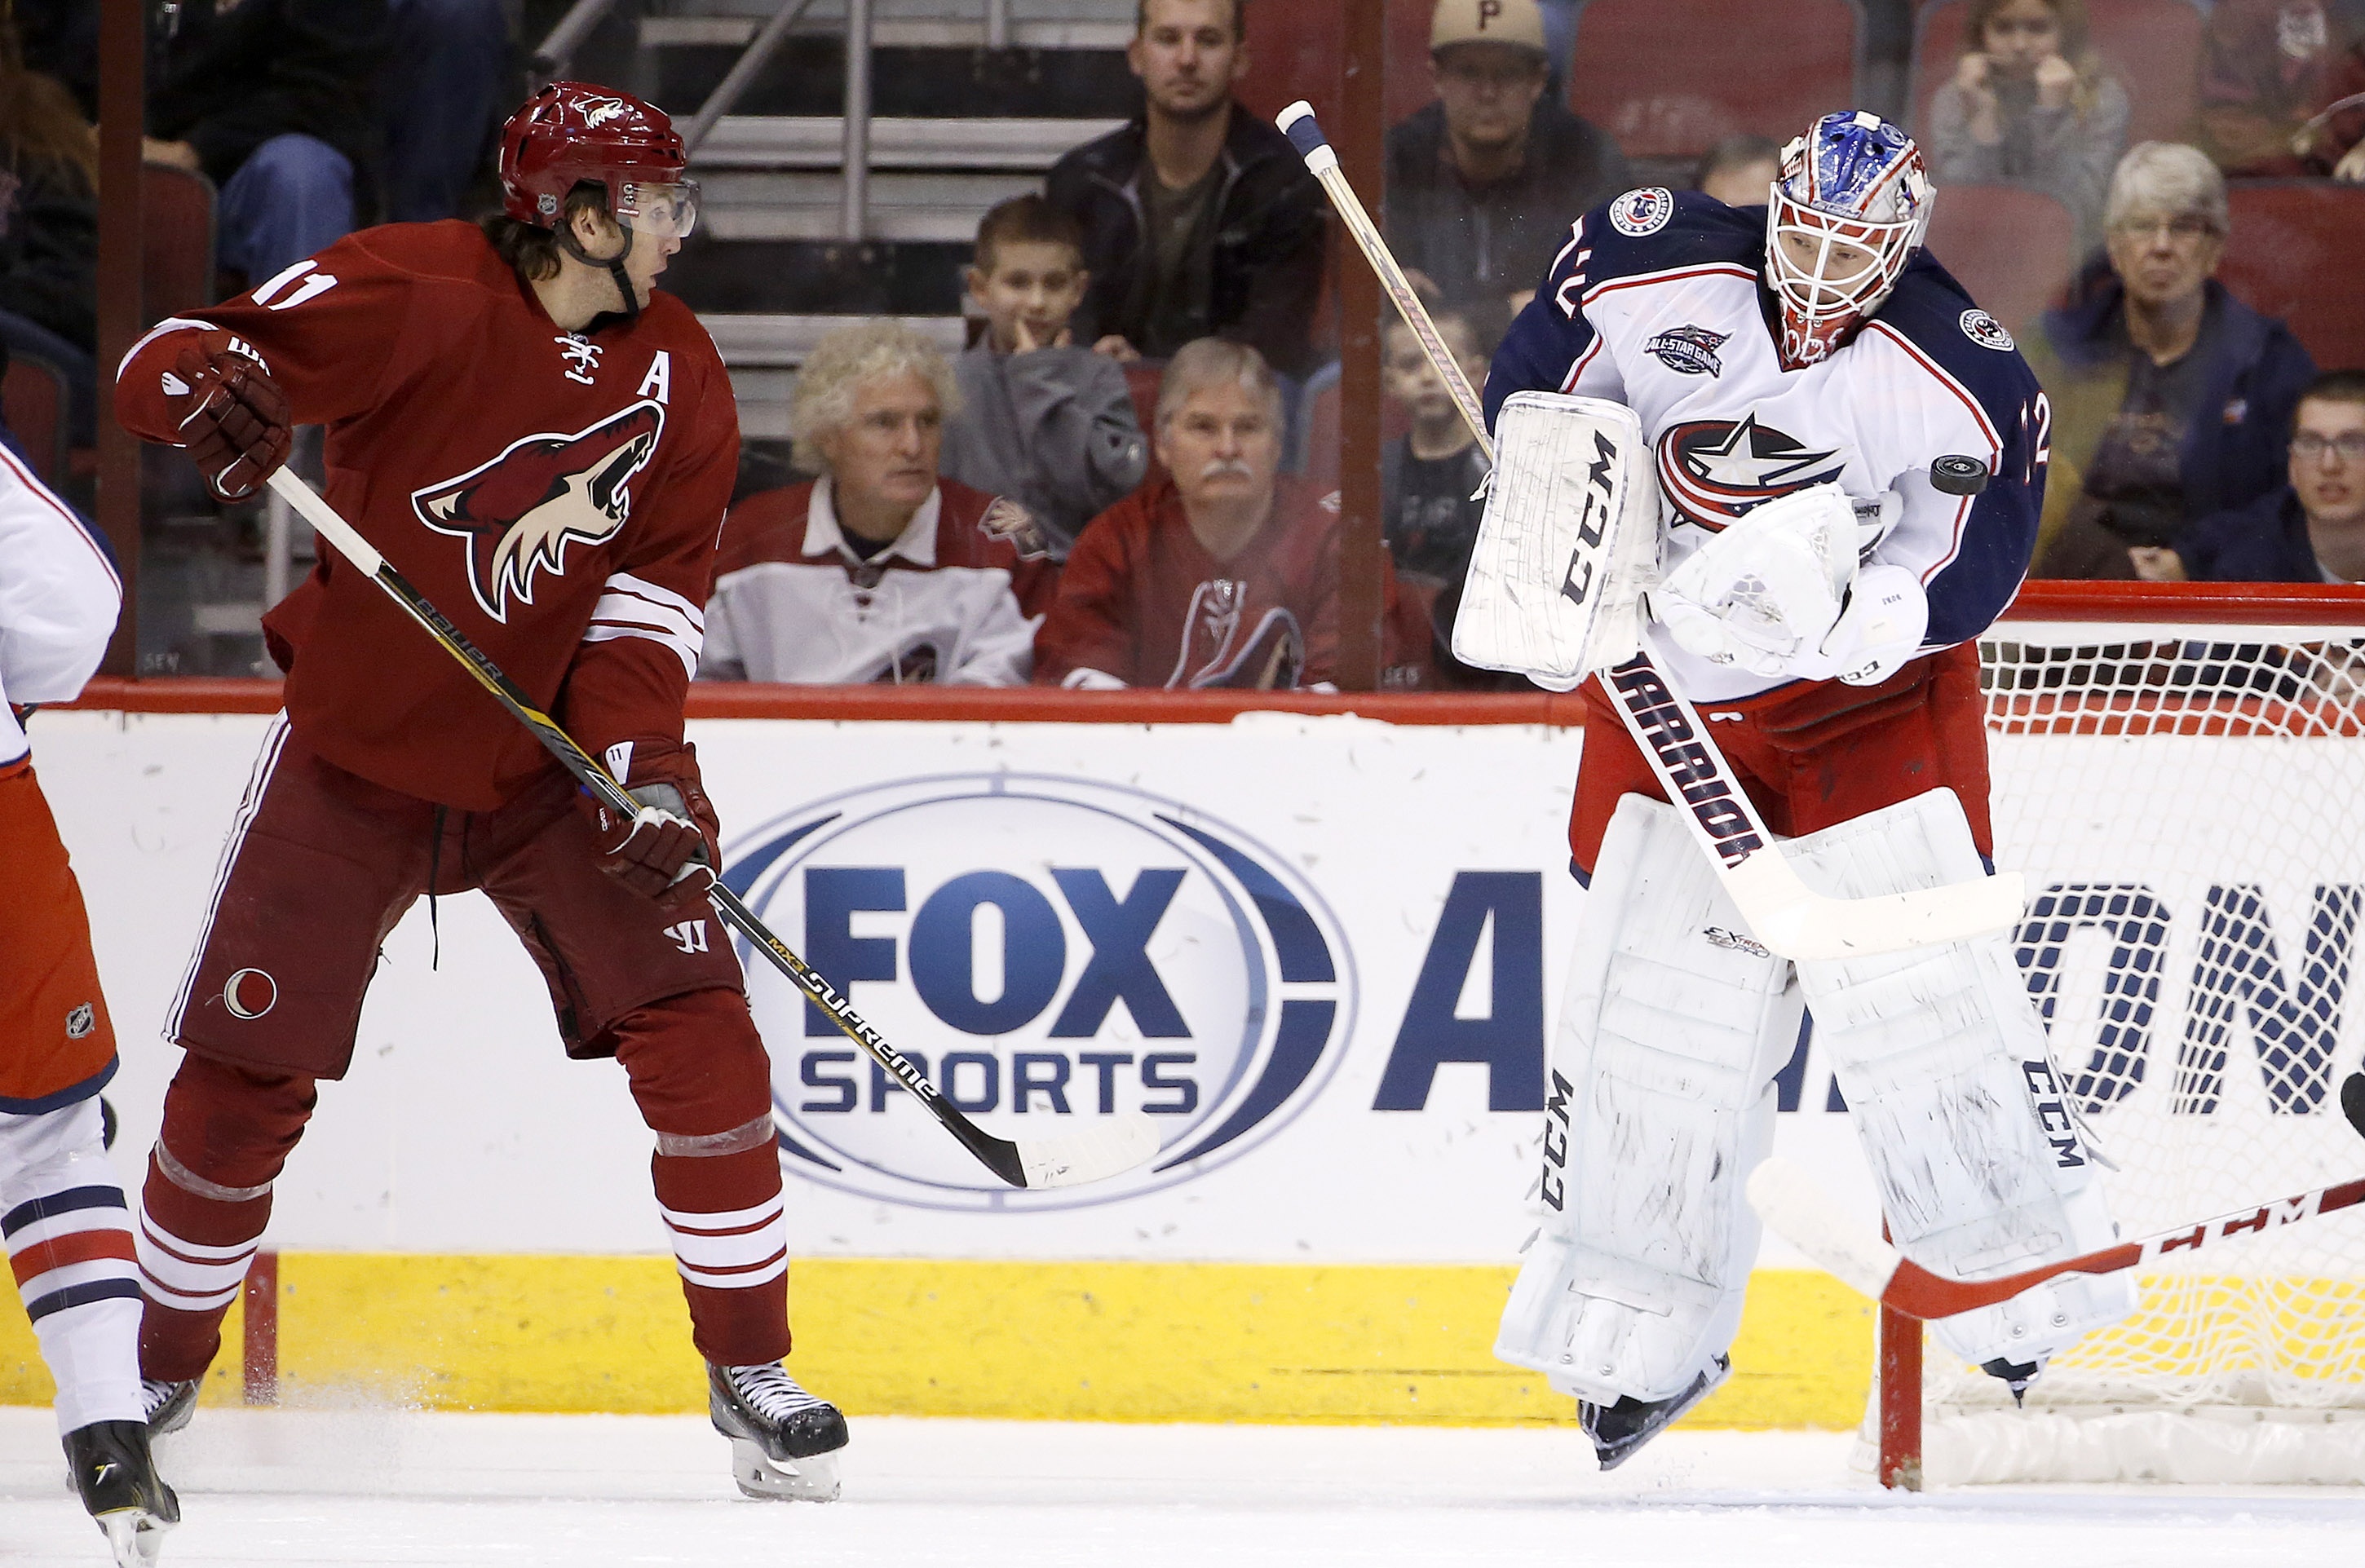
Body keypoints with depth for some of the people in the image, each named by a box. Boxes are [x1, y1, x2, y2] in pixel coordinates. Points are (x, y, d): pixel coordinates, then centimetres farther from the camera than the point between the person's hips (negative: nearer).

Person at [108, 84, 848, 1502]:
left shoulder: (676, 374, -4)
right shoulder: (417, 295, -18)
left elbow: (655, 586, -5)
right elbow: (175, 361, -19)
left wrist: (648, 765, -20)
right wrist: (207, 388, -44)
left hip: (550, 761, 3)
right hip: (361, 747, -3)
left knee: (694, 1029, -11)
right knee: (246, 1067, 0)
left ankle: (752, 1371, -2)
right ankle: (161, 1367, 21)